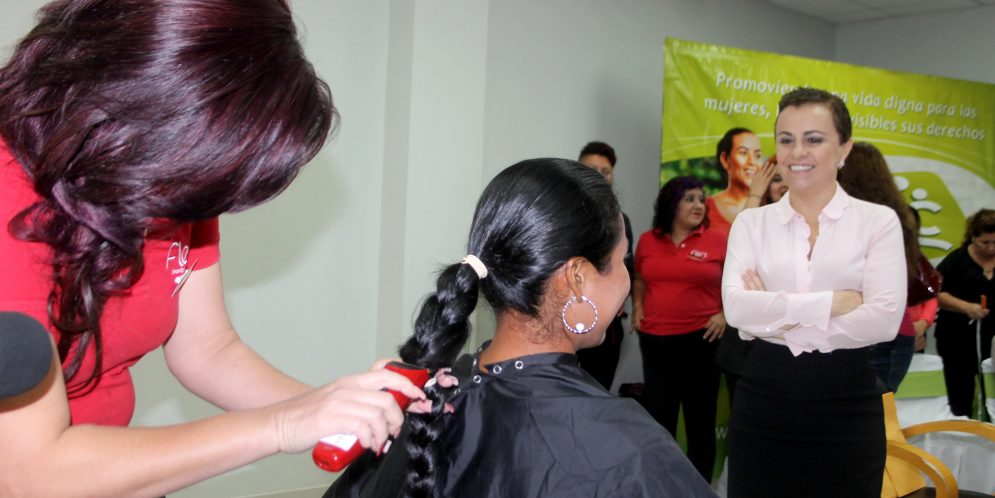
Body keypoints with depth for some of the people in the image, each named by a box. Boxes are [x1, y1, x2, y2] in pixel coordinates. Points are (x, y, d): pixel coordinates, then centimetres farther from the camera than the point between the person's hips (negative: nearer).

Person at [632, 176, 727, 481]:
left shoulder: (718, 240, -4)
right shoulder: (648, 240, 5)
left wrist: (726, 314, -10)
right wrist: (637, 305, 4)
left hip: (700, 338, -3)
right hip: (654, 338, 3)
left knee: (700, 416, 6)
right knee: (658, 413, 14)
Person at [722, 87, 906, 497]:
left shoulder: (878, 221, 0)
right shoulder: (751, 222, 4)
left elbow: (884, 319, -13)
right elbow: (735, 307, -11)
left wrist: (777, 317, -12)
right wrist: (830, 302, -16)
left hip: (846, 406, -1)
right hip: (763, 400, 1)